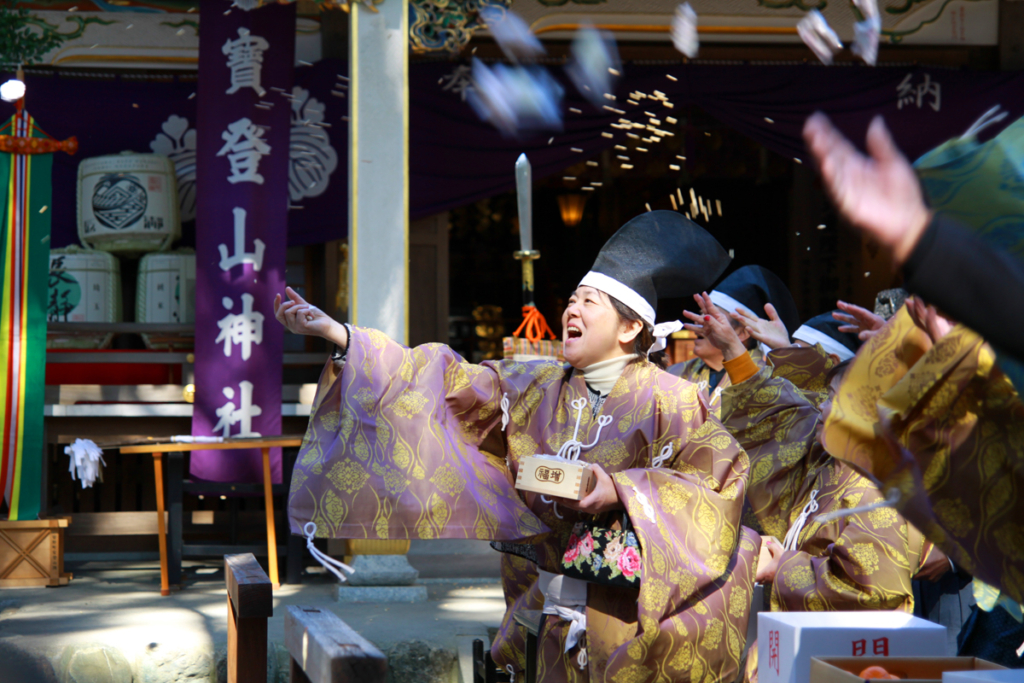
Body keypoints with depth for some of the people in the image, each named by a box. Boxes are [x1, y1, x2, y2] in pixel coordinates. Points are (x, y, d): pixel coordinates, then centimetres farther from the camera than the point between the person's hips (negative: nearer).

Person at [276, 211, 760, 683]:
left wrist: (622, 491, -21)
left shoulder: (667, 401, -7)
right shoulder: (534, 388, 6)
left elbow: (723, 471, -14)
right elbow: (443, 381, 5)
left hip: (627, 609, -4)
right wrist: (336, 333, -1)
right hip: (547, 606, 4)